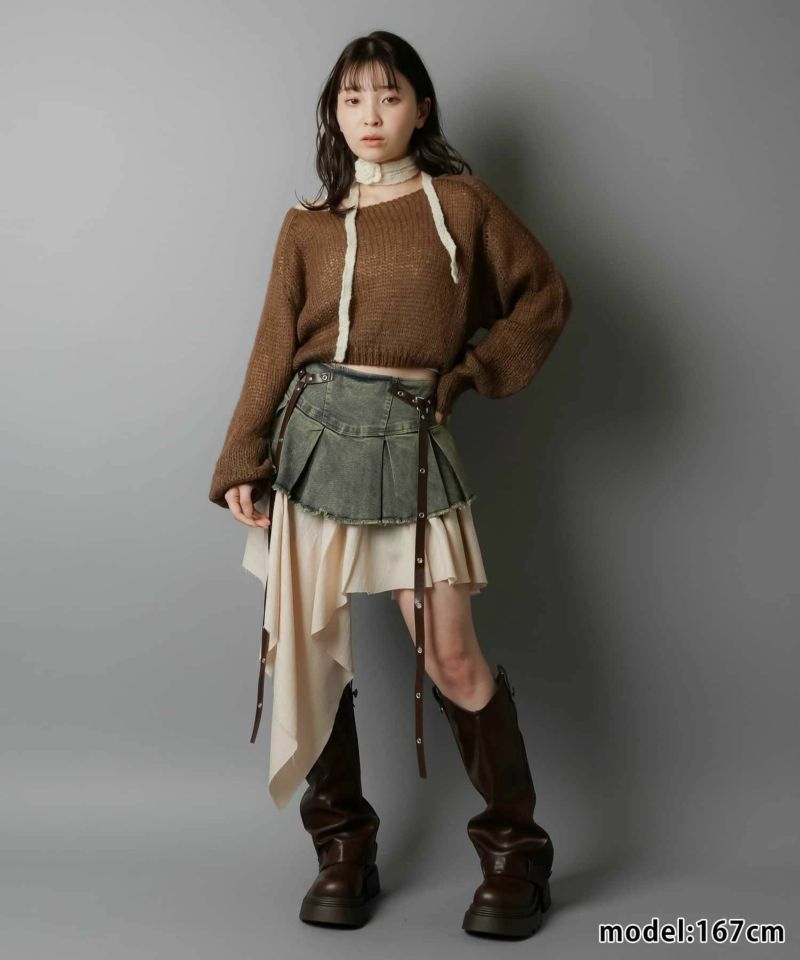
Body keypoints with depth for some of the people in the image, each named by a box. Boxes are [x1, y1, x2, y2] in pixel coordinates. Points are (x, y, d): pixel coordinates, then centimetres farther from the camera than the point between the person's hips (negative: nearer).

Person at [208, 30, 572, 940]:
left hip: (412, 444, -2)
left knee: (453, 662, -4)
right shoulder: (308, 225, 10)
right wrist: (241, 466, 0)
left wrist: (466, 375, 3)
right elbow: (274, 350, 6)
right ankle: (342, 849, 18)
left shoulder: (462, 204, 6)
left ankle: (515, 852, 13)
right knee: (306, 649, 3)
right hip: (314, 434, 3)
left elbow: (545, 297, 11)